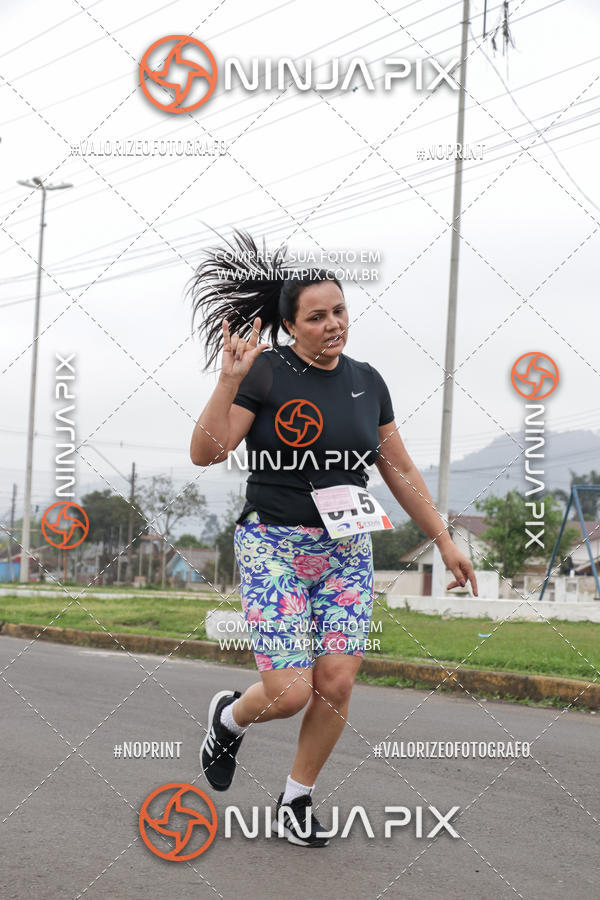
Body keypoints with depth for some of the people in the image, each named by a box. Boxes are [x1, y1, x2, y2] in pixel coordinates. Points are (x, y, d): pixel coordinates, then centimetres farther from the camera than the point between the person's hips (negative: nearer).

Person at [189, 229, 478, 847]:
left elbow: (399, 470, 15)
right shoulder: (267, 372, -8)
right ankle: (229, 716, 26)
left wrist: (444, 540, 15)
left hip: (347, 550, 5)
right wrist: (230, 380, -26)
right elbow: (204, 454, -15)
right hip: (274, 545, -5)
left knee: (336, 683, -3)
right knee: (290, 692, -10)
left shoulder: (367, 382, 8)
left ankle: (296, 800, 19)